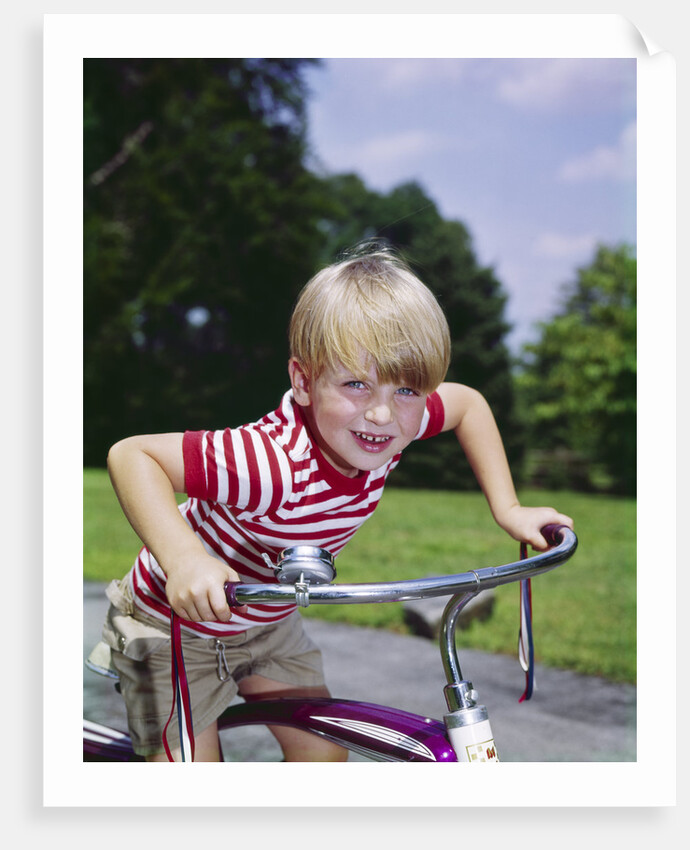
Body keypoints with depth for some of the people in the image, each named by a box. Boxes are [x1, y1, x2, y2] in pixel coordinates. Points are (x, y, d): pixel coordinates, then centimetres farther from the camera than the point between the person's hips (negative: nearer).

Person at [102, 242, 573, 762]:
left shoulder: (395, 422, -21)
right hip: (176, 625, -6)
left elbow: (467, 403, 1)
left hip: (267, 622, 7)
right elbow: (130, 454, -39)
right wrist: (184, 558, -52)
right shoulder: (273, 467, -43)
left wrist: (508, 510, -4)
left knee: (323, 752, 9)